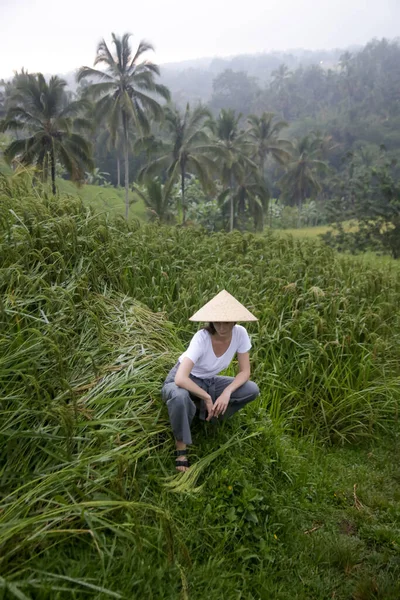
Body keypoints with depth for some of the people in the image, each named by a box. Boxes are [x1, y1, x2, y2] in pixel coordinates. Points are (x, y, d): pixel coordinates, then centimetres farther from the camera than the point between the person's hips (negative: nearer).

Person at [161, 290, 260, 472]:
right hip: (186, 380, -5)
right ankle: (181, 448, -16)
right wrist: (207, 398, -32)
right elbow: (180, 379, -42)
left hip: (209, 381, 5)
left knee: (252, 390, -15)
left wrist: (227, 392, -27)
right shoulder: (202, 337, -33)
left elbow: (245, 372, -10)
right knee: (179, 396, -41)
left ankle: (207, 412, 4)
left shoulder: (240, 333, -19)